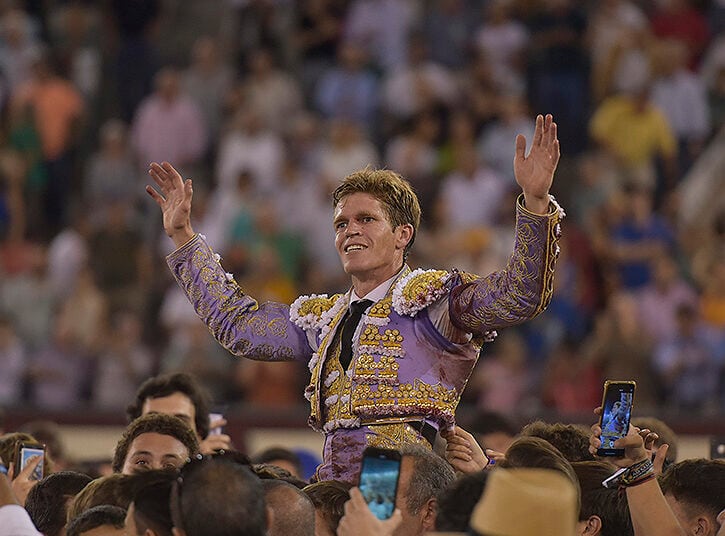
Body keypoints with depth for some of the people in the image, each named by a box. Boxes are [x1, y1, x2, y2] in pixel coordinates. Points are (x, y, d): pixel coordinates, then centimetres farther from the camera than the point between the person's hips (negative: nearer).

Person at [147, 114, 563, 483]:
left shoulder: (427, 297, 5)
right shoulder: (324, 318, 26)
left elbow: (519, 295, -9)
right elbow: (236, 323, 36)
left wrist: (535, 200, -22)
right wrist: (183, 237, 36)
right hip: (334, 484, 6)